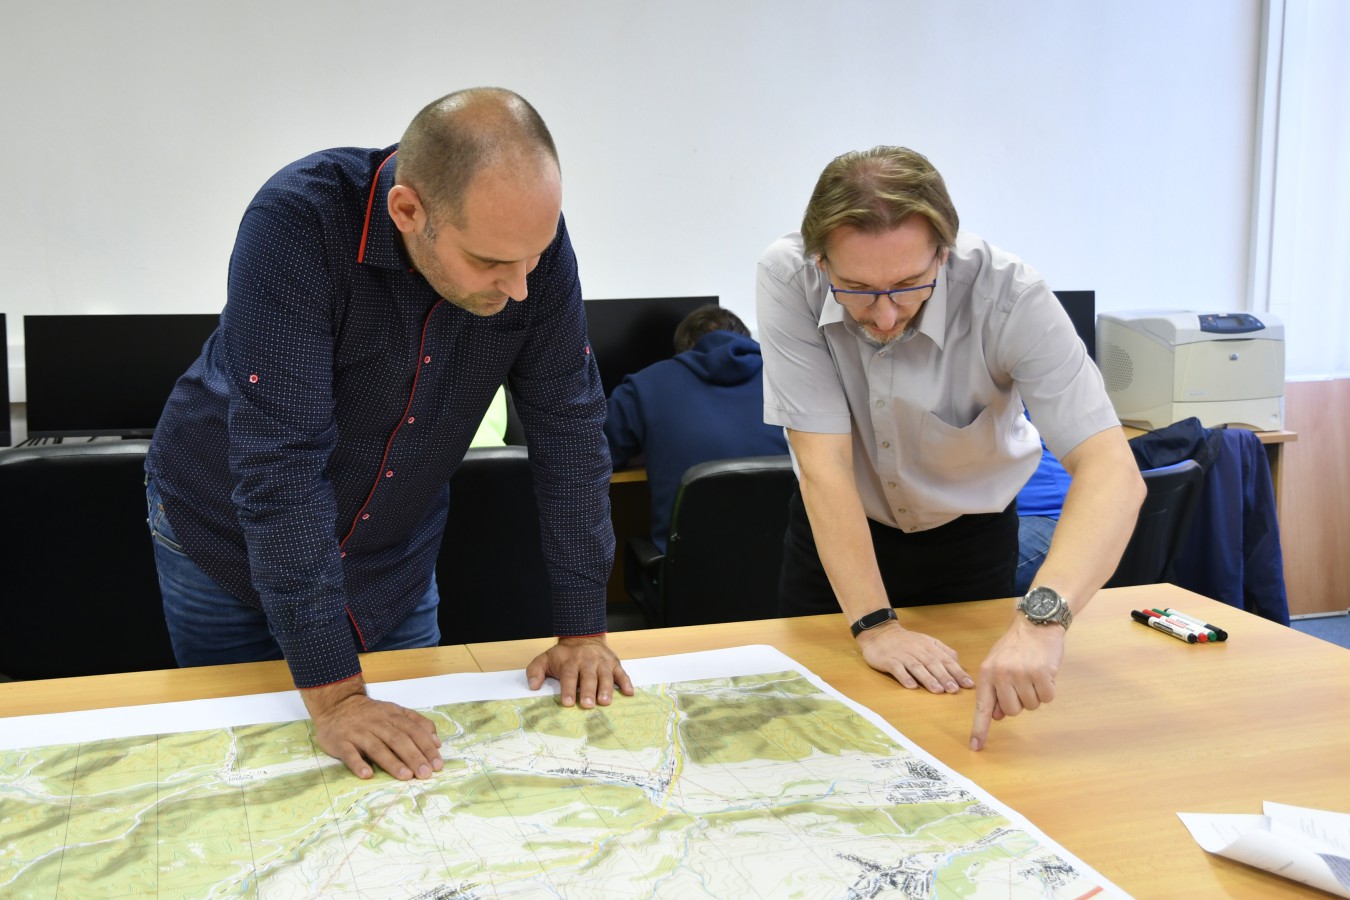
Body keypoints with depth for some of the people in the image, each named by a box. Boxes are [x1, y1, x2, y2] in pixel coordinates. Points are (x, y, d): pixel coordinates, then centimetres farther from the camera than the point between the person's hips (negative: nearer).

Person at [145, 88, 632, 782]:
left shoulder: (530, 233, -21)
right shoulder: (297, 223, -33)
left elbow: (568, 423, -15)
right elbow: (280, 460, -36)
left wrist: (582, 628, -16)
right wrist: (331, 692, -37)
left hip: (393, 554, 3)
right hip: (230, 536, -3)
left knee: (414, 771, 13)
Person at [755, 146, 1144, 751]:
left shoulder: (1007, 296, -32)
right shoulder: (788, 279, -29)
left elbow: (1111, 471, -40)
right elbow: (823, 459, -28)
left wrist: (1042, 617, -55)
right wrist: (874, 625, -32)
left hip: (969, 535, 0)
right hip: (837, 533, 0)